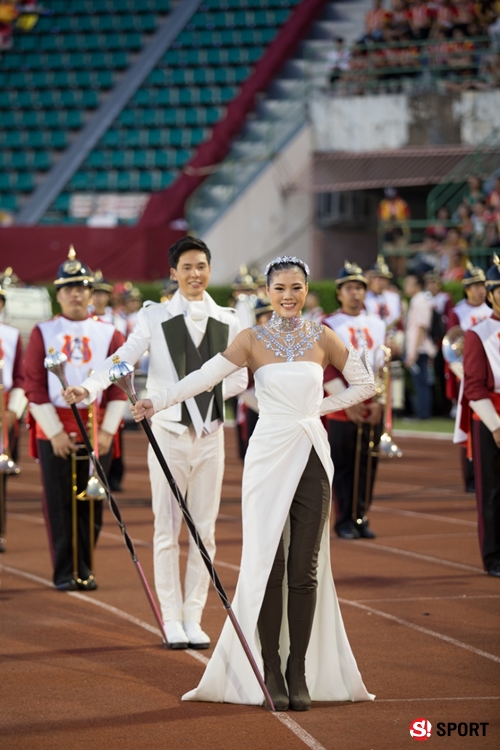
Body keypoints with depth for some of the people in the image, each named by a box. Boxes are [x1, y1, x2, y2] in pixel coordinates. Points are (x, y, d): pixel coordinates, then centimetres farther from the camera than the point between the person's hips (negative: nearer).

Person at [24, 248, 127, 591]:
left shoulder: (109, 334, 5)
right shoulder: (43, 334, 3)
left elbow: (120, 387, 3)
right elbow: (35, 386, -2)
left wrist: (107, 431, -7)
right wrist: (55, 432, -10)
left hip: (97, 430, 1)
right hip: (54, 430, -1)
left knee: (91, 503, 3)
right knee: (60, 504, 0)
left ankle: (85, 569, 15)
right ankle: (64, 572, 9)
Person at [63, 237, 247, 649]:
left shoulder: (227, 322, 6)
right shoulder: (156, 317, -3)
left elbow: (239, 378, 8)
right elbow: (123, 359, -15)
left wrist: (206, 389, -9)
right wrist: (88, 387, -32)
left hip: (210, 433, 3)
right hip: (169, 433, -3)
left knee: (204, 531, 5)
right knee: (168, 530, 0)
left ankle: (193, 617, 12)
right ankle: (172, 619, 6)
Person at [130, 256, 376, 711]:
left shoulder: (322, 338, 7)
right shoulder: (253, 339, 2)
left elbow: (365, 383, 15)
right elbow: (205, 377, -8)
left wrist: (322, 406, 4)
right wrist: (156, 402, -20)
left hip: (312, 458, 2)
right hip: (269, 456, -2)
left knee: (305, 569, 1)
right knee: (267, 564, -4)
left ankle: (300, 673, 5)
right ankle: (270, 673, 1)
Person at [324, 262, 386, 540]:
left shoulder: (378, 325, 11)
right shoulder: (329, 326, -2)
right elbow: (326, 370, -8)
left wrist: (378, 401, -2)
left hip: (372, 408, 4)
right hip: (341, 409, -4)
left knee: (368, 464, 4)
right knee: (343, 465, -1)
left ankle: (362, 517, 11)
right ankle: (345, 521, 5)